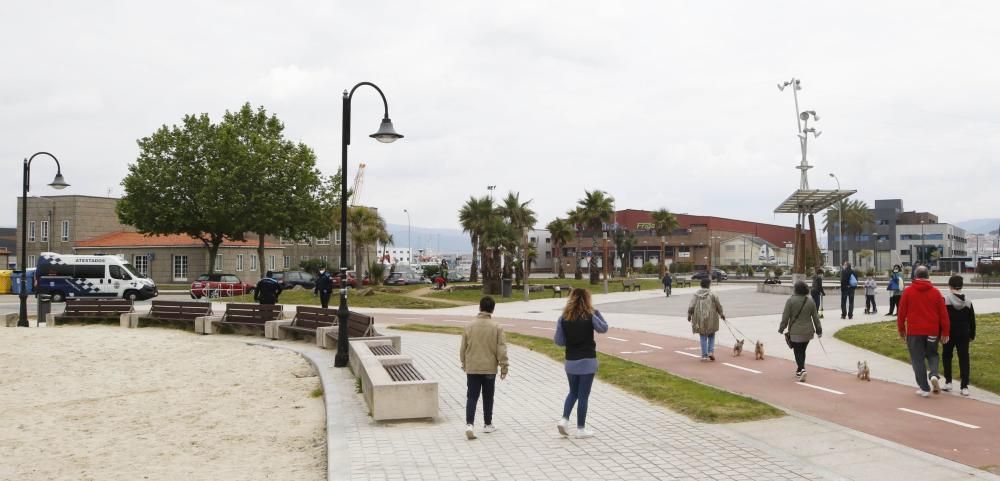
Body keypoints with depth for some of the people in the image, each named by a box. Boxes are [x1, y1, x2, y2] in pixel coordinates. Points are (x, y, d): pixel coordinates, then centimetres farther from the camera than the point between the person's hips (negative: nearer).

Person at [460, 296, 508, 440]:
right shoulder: (496, 327, -9)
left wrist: (464, 363, 20)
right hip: (490, 368, -1)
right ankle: (488, 425, 22)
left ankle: (469, 424, -12)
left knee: (471, 397, 3)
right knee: (488, 398, 13)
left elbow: (463, 348, 5)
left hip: (472, 368, 1)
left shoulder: (470, 326, -3)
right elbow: (501, 349, -9)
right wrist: (504, 367, -1)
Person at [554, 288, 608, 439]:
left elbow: (559, 341, 0)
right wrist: (597, 312, 9)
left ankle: (564, 419, 7)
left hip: (570, 362, 3)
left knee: (573, 392, 22)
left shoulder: (563, 319, -4)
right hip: (587, 361, -3)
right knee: (583, 395, 5)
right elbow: (604, 328, 6)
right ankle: (580, 429, 11)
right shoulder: (590, 317, -11)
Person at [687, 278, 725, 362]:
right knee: (711, 336, 17)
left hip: (700, 319, 1)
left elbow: (691, 306, -6)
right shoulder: (712, 294, -6)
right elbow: (718, 306, 1)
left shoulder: (696, 294, -3)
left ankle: (704, 355, 7)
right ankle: (711, 351, 3)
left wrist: (689, 315, 9)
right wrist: (721, 314, 17)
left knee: (703, 337, 8)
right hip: (711, 319, -1)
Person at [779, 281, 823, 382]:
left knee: (798, 352, 1)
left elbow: (785, 317, -9)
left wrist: (781, 328, 2)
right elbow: (815, 317, 7)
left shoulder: (790, 301, -11)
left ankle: (802, 370, -18)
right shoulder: (810, 301, 3)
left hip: (795, 332, -4)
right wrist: (819, 330, 15)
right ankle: (799, 371, 27)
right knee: (802, 351, 17)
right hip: (807, 332, 4)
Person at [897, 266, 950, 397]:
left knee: (917, 359, 4)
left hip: (914, 332, -2)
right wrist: (945, 332, 7)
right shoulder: (935, 292, 0)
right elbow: (943, 313, 1)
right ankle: (934, 374, -6)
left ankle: (925, 388, 4)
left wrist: (901, 330, 10)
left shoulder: (908, 291, -3)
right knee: (932, 354, 21)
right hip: (932, 331, 2)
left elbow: (901, 312, -1)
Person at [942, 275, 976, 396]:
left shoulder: (945, 300, -11)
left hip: (949, 334, -3)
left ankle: (948, 382, 11)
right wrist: (972, 335, 16)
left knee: (946, 357, 14)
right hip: (964, 335, 3)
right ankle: (964, 387, 0)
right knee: (964, 359, 4)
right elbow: (972, 321, 7)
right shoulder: (968, 302, 1)